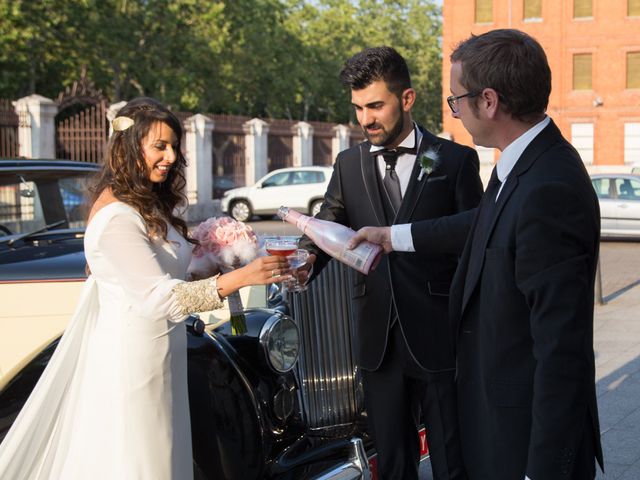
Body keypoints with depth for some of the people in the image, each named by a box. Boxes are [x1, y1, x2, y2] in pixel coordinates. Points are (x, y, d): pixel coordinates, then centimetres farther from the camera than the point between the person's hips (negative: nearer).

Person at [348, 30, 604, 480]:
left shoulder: (548, 192, -29)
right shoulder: (527, 162, 1)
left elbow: (563, 347, -29)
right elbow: (484, 226, 21)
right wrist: (394, 236, 29)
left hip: (532, 429, -9)